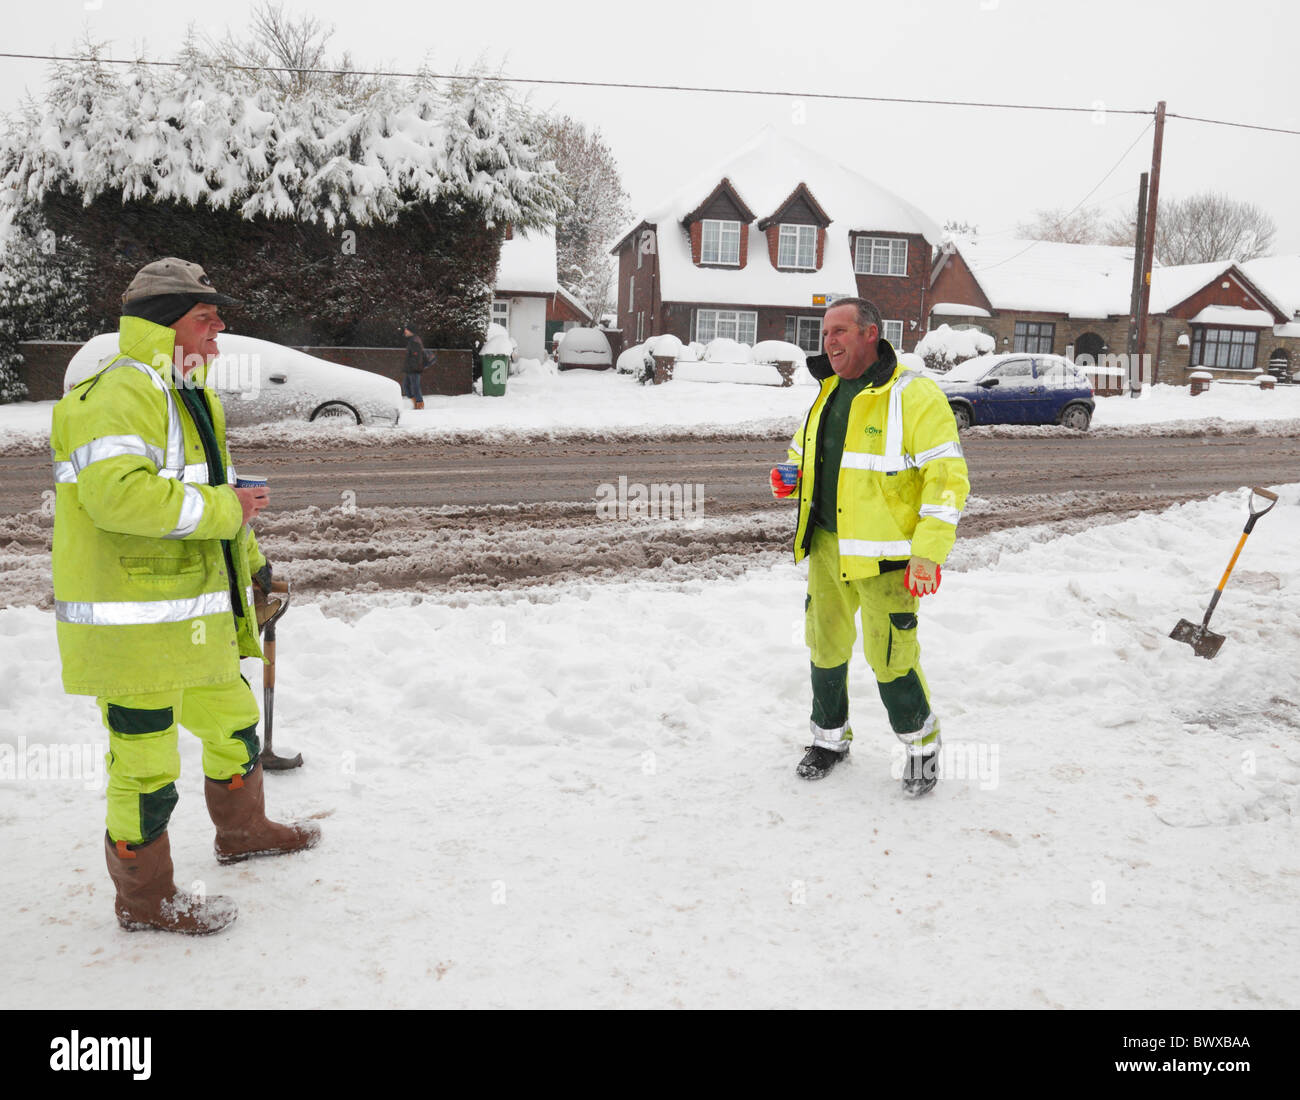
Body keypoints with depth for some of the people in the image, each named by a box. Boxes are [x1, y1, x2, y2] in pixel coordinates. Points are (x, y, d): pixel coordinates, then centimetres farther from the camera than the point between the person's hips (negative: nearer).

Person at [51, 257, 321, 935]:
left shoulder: (190, 397, 19)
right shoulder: (122, 392, -16)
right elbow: (118, 493, -32)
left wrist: (251, 561, 28)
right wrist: (222, 510, -24)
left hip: (191, 619, 10)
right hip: (130, 626, -10)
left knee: (232, 721, 23)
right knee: (145, 762, 2)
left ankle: (242, 830, 45)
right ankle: (144, 899, 20)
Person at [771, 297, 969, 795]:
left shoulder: (914, 395, -12)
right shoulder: (830, 392, 12)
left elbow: (947, 477, -15)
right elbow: (805, 450, 27)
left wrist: (929, 553, -20)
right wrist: (792, 477, 3)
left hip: (884, 556, -7)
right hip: (826, 545, 7)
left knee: (890, 659, -2)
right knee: (826, 646, 14)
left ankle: (922, 746, 23)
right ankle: (830, 738, 34)